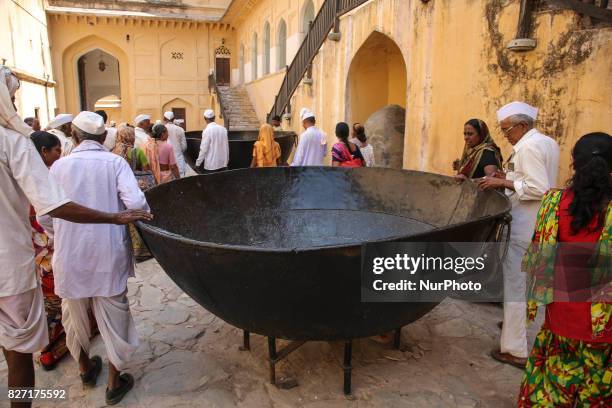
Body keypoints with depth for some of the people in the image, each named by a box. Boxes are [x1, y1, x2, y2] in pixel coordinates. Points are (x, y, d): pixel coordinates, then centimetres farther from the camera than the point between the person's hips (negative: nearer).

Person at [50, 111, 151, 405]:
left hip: (70, 254, 2)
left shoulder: (59, 166, -1)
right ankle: (114, 383, 23)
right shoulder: (115, 163, -6)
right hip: (108, 252, -2)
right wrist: (146, 216, 1)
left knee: (75, 315, 22)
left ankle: (85, 369, 42)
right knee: (113, 315, 12)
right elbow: (135, 202, -19)